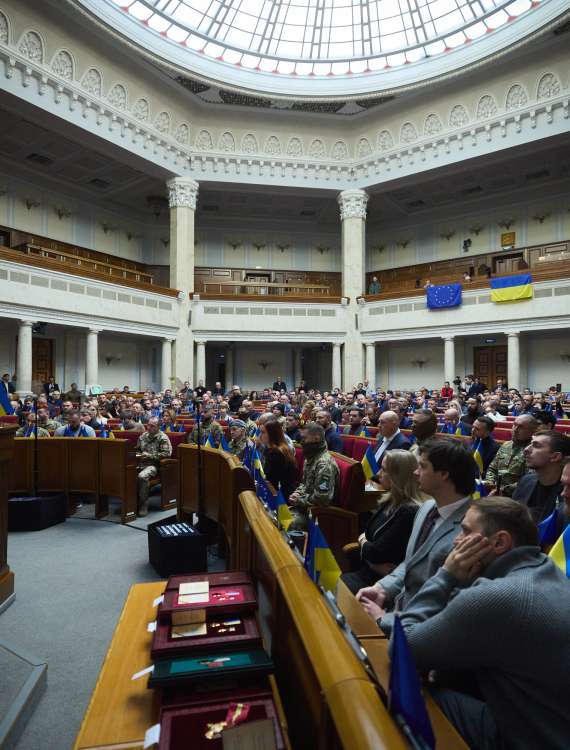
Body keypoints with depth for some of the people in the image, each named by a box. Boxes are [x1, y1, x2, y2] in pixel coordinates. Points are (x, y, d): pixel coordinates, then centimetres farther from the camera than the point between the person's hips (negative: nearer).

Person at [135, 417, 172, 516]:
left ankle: (144, 504, -17)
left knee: (142, 476, -34)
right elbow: (137, 449, 29)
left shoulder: (162, 438, -2)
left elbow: (167, 453, -11)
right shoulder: (143, 436, 17)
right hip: (140, 463, 6)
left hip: (153, 464, -6)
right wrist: (138, 455, 5)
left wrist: (149, 455, -13)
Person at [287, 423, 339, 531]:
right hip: (304, 504, 9)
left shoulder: (324, 464, -23)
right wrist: (297, 493, 1)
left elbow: (322, 499, -27)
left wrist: (300, 500, -15)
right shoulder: (311, 457, 8)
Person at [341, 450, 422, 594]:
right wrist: (366, 543, -11)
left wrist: (363, 542, 2)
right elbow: (367, 533, 10)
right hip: (366, 571, 7)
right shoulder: (390, 501, 6)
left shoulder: (409, 512, -21)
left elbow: (375, 553, -18)